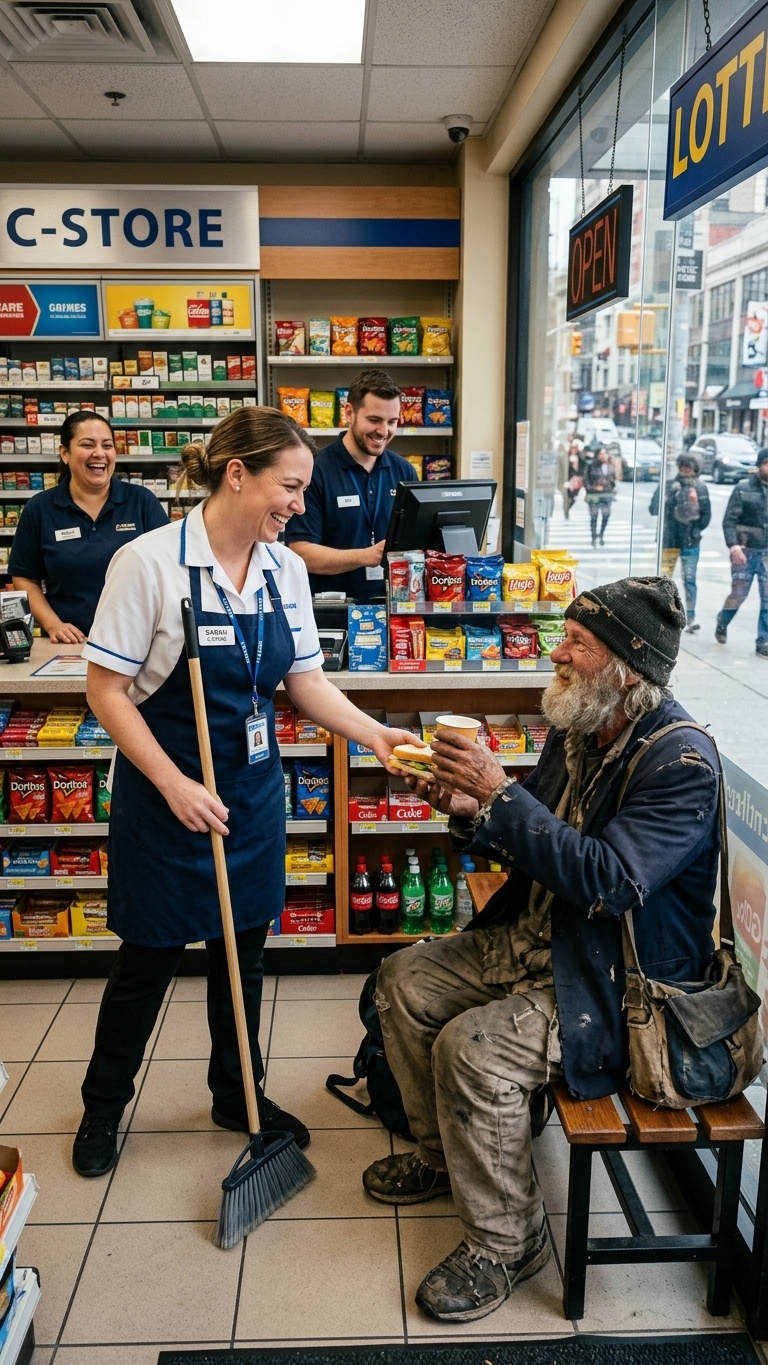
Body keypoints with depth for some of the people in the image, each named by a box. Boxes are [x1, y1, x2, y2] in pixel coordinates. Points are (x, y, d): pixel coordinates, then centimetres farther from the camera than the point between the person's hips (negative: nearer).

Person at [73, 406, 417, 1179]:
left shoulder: (286, 568, -2)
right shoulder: (151, 561, -18)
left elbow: (305, 680, 6)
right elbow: (106, 690, -14)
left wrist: (375, 735, -7)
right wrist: (175, 786, -19)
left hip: (252, 789, 5)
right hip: (165, 793, -5)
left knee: (242, 950, 17)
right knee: (149, 956, 11)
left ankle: (238, 1096, 40)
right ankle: (103, 1105, 38)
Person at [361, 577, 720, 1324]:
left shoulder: (681, 762, -23)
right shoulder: (575, 734, 3)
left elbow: (609, 880, -32)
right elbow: (531, 845, 12)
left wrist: (500, 794, -33)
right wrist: (470, 811, -10)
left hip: (618, 983, -9)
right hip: (536, 939, 9)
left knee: (473, 1048, -26)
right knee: (404, 978, 6)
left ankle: (504, 1241, 0)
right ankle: (442, 1151, 26)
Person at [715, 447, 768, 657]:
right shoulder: (743, 489, -6)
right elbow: (729, 520, -10)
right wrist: (733, 545, -23)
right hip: (745, 552, -3)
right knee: (738, 594, 5)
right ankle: (722, 624, 34)